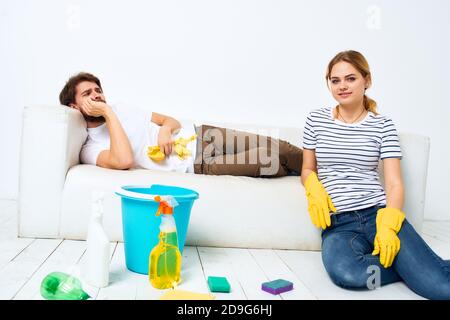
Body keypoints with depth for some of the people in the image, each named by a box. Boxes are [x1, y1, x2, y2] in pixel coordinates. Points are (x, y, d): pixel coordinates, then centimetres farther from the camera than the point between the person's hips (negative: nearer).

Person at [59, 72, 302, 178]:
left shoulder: (122, 110, 16)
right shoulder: (91, 149, -4)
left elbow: (172, 121, 16)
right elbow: (124, 160, -28)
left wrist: (165, 129, -10)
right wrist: (108, 113, -19)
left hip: (198, 135, 7)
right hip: (198, 164, -6)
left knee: (281, 149, -4)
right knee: (275, 159, -14)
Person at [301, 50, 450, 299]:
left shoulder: (382, 125, 7)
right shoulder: (316, 120, 10)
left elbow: (394, 182, 1)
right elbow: (307, 170, 18)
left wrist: (388, 225, -17)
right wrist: (315, 191, -6)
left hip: (379, 212, -1)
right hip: (337, 222, 2)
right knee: (344, 272, -36)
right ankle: (412, 266, -10)